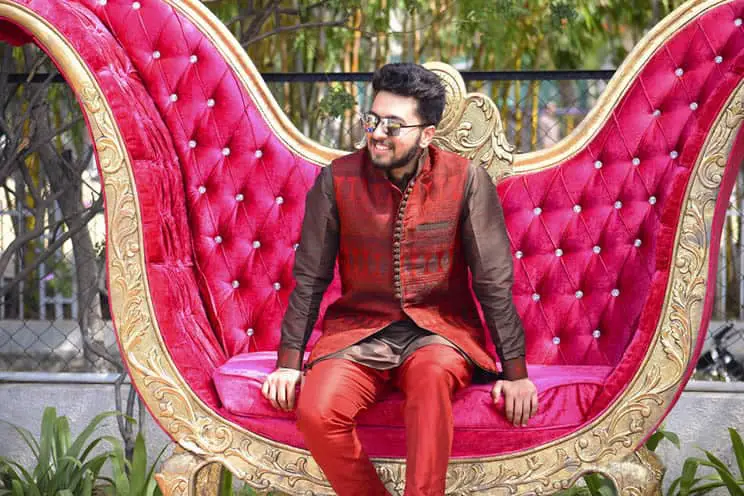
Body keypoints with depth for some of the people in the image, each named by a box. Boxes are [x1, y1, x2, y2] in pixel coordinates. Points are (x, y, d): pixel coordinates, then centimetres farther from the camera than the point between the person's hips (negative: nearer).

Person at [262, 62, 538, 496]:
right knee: (316, 413, -28)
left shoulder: (466, 181, -6)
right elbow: (310, 277, 6)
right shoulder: (338, 179, -2)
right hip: (359, 330, 2)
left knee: (432, 373, -38)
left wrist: (515, 372, -3)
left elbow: (494, 282, -2)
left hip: (439, 330, -2)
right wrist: (289, 362, 3)